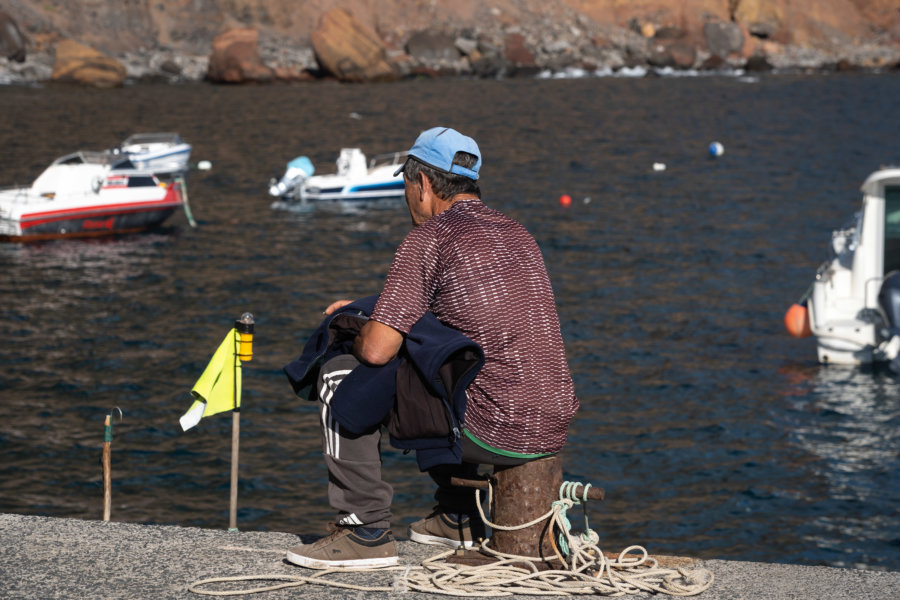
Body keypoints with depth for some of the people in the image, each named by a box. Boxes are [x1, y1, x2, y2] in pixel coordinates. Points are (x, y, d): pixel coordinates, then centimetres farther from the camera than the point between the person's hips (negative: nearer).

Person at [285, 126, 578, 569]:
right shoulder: (516, 234, 17)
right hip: (552, 429, 8)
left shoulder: (429, 238, -8)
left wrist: (357, 337, 11)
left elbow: (378, 349, -15)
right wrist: (362, 311, 34)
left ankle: (366, 533, 3)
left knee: (341, 375, 3)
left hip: (492, 431, -8)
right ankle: (460, 518, 32)